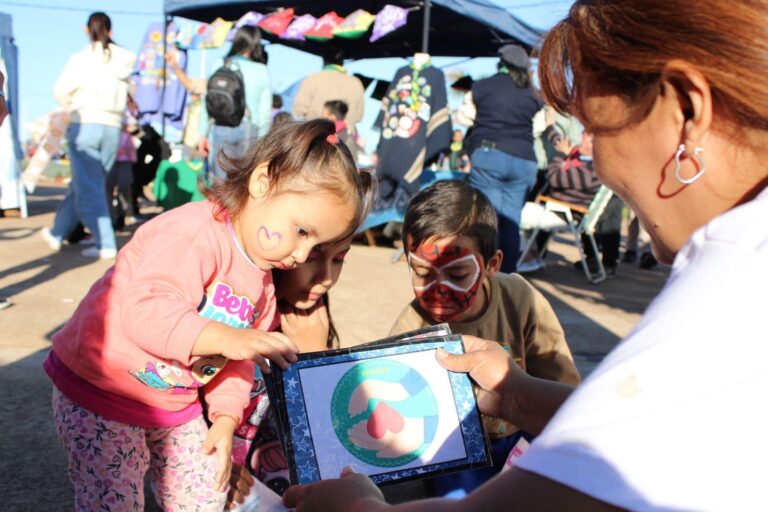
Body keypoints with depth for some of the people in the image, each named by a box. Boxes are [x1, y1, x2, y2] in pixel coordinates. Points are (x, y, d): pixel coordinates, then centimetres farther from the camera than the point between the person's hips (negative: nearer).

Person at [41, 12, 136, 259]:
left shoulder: (81, 59, -5)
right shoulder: (123, 60, 6)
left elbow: (60, 92, 2)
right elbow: (125, 96, 4)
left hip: (84, 125, -5)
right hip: (112, 128, 5)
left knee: (88, 188, -1)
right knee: (82, 185, 15)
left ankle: (106, 245, -7)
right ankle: (58, 233, 29)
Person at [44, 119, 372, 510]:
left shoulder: (262, 279, 2)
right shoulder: (194, 233, -27)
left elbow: (237, 361, 8)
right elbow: (145, 312, -40)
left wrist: (226, 418, -2)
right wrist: (226, 337, -47)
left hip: (175, 406, 8)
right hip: (97, 394, -8)